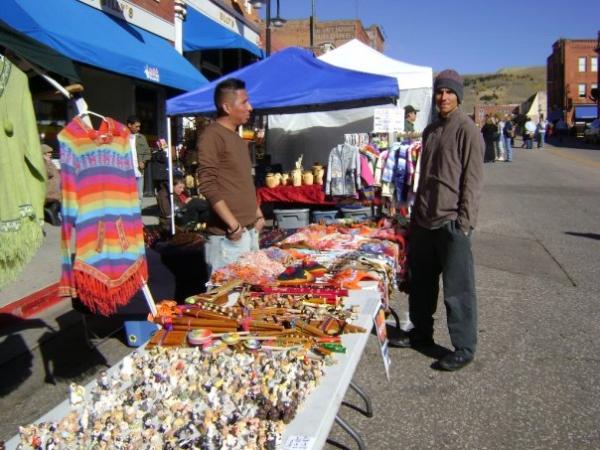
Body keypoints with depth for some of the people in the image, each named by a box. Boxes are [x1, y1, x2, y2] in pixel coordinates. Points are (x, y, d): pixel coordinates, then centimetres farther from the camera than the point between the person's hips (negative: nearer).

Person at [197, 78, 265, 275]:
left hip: (250, 229, 9)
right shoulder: (212, 135, -11)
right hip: (227, 235, -9)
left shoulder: (238, 138, 17)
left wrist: (258, 214, 17)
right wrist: (233, 225, -19)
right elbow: (207, 186, -18)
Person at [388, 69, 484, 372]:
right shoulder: (430, 130, 15)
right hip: (425, 220, 7)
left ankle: (464, 348, 13)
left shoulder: (467, 130, -7)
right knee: (420, 281, 16)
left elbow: (472, 180, -11)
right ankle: (421, 332, 33)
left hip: (451, 222, -7)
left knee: (457, 288, 0)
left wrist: (464, 223, -16)